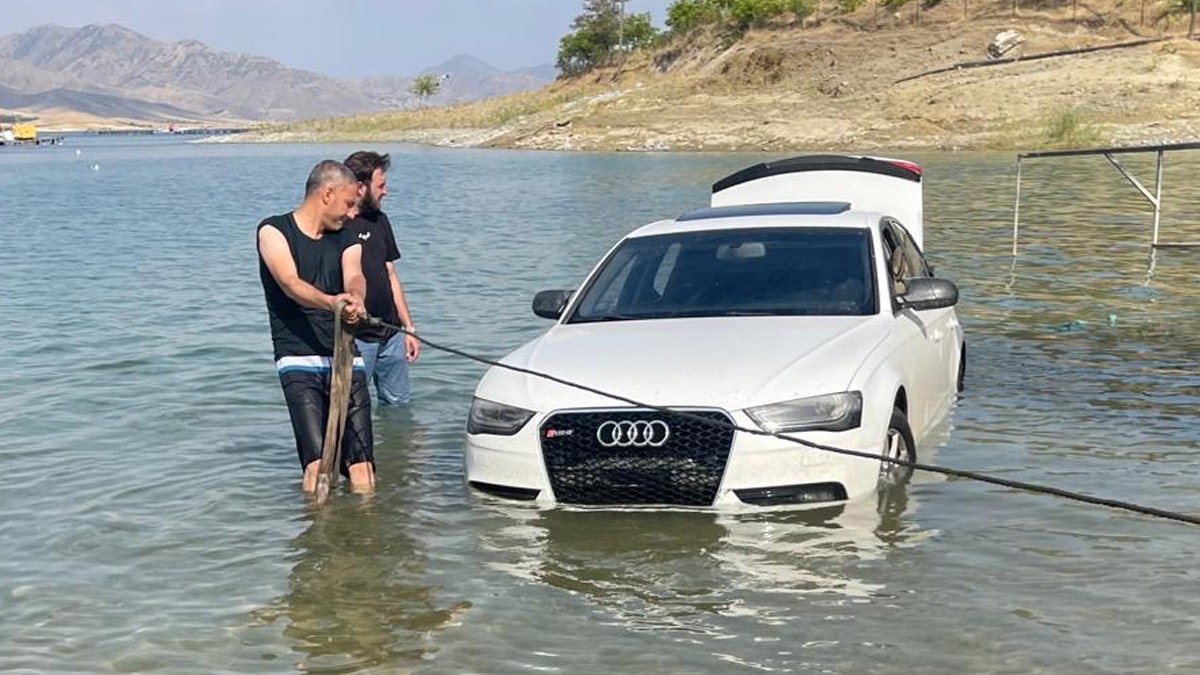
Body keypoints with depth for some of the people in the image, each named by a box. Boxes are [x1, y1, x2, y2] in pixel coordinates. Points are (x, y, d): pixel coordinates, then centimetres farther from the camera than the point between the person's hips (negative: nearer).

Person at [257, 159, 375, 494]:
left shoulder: (346, 239, 16)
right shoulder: (274, 231, 3)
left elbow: (354, 278, -5)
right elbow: (290, 284, -15)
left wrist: (355, 299, -31)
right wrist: (330, 302, -35)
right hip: (298, 358, -4)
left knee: (361, 468, -6)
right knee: (317, 465, -19)